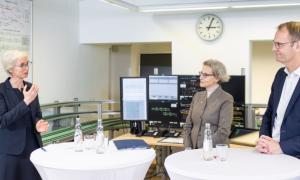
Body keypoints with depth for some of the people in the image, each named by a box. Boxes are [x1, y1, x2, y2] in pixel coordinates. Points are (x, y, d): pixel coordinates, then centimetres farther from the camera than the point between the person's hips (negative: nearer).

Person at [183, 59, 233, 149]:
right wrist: (188, 148, -2)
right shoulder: (197, 96, 12)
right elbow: (188, 125, 12)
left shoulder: (226, 99, -4)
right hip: (194, 150, 4)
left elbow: (223, 132, -11)